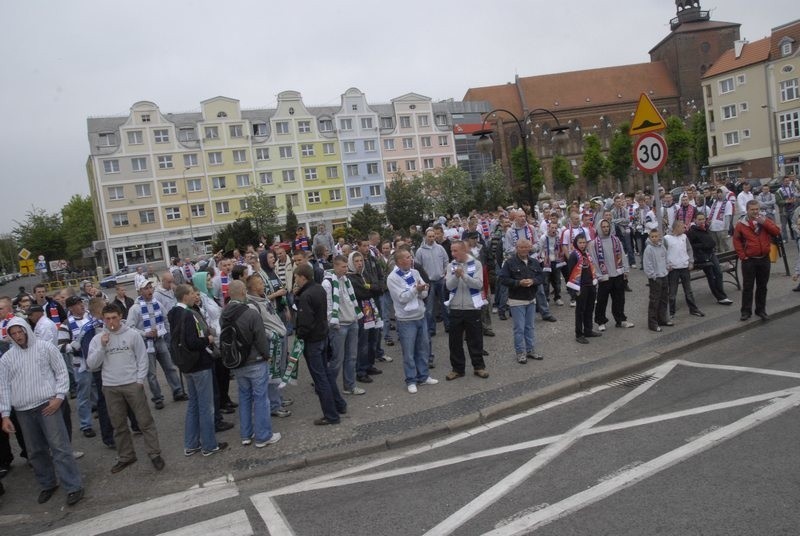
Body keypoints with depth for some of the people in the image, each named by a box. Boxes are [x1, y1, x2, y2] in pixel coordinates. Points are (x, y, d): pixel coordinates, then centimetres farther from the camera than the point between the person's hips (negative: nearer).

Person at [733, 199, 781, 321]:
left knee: (762, 286, 10)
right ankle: (746, 311, 7)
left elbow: (777, 232, -7)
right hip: (749, 260, -3)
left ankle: (761, 310, 20)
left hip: (764, 259, 3)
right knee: (747, 287, 1)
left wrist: (765, 223, -17)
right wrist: (742, 256, -7)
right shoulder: (741, 224, -4)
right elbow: (736, 240, -2)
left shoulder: (766, 220, 4)